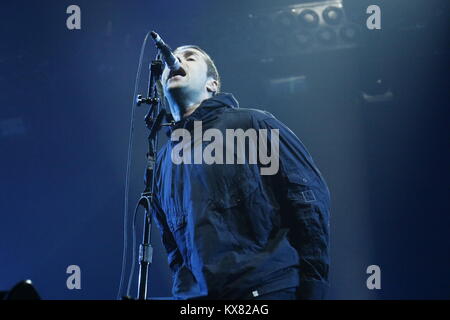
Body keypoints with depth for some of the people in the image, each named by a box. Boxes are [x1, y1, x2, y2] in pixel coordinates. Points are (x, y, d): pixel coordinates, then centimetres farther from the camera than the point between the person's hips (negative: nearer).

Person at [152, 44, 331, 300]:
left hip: (268, 288, -4)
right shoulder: (161, 163, 14)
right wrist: (186, 288, 7)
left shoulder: (253, 124, 0)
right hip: (197, 294, 4)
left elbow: (310, 199, -6)